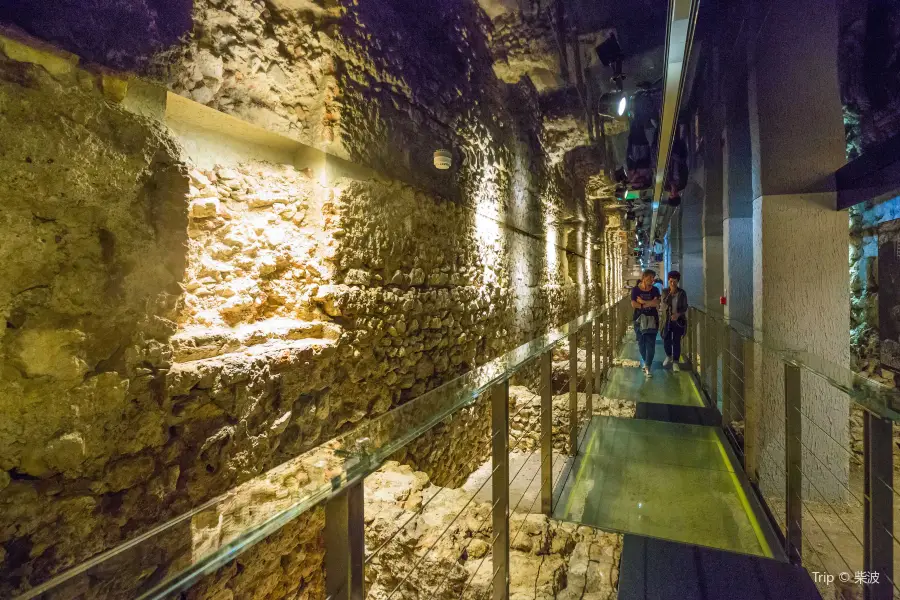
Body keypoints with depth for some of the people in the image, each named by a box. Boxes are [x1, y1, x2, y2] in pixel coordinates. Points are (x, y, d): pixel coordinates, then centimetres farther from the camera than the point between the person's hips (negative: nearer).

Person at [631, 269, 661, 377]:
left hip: (652, 319, 0)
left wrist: (642, 301, -13)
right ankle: (645, 362, 28)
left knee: (650, 344, -6)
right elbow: (633, 304, -11)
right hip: (639, 319, 0)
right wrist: (649, 304, -10)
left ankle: (647, 367, -6)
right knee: (641, 343, 9)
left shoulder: (655, 290, 2)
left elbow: (656, 303, -11)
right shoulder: (635, 289, -1)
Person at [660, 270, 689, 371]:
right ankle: (669, 356, 35)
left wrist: (678, 314, -19)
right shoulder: (665, 292, -1)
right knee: (666, 340, 7)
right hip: (667, 320, 1)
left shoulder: (682, 293, -3)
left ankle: (675, 362, 10)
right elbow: (663, 304, -11)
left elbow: (685, 307, -2)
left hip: (678, 320, -1)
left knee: (676, 342, 1)